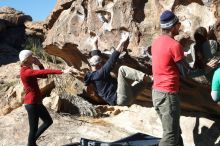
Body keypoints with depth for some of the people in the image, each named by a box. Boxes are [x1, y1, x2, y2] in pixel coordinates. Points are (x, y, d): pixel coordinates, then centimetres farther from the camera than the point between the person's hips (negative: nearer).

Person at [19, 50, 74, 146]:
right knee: (33, 128, -2)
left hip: (36, 102, 11)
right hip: (32, 104, -10)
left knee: (48, 121, 21)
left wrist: (39, 65, 0)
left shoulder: (28, 70, 12)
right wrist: (62, 71, -34)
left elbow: (43, 76, 14)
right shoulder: (26, 71, -20)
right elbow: (45, 72, -30)